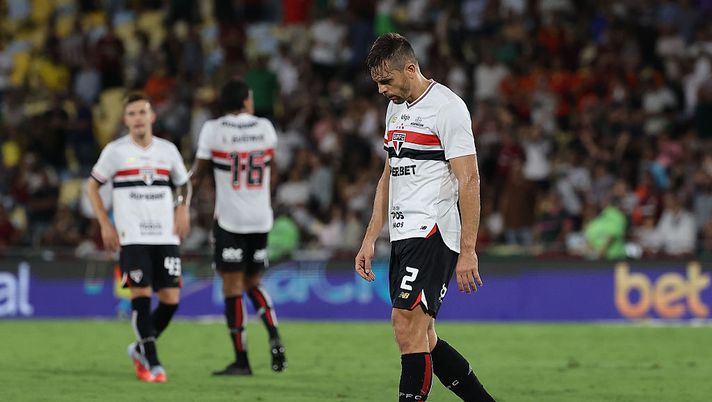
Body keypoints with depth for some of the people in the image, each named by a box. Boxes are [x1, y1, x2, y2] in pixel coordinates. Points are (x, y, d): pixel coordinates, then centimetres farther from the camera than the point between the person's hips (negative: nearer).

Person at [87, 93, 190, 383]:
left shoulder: (168, 150, 10)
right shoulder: (115, 151, 2)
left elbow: (183, 184, 24)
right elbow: (92, 186, 10)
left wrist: (182, 209, 4)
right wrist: (105, 224, 1)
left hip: (165, 236, 3)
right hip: (132, 237, -3)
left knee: (170, 298, -3)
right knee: (141, 295, -13)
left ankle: (140, 349, 19)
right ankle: (152, 363, -6)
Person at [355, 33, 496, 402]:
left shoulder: (447, 108, -10)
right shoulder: (396, 108, 17)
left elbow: (469, 181, -14)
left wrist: (467, 251, -18)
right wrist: (370, 240, 19)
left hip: (432, 233, -9)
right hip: (403, 236, 9)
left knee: (408, 329, -16)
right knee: (423, 342, 8)